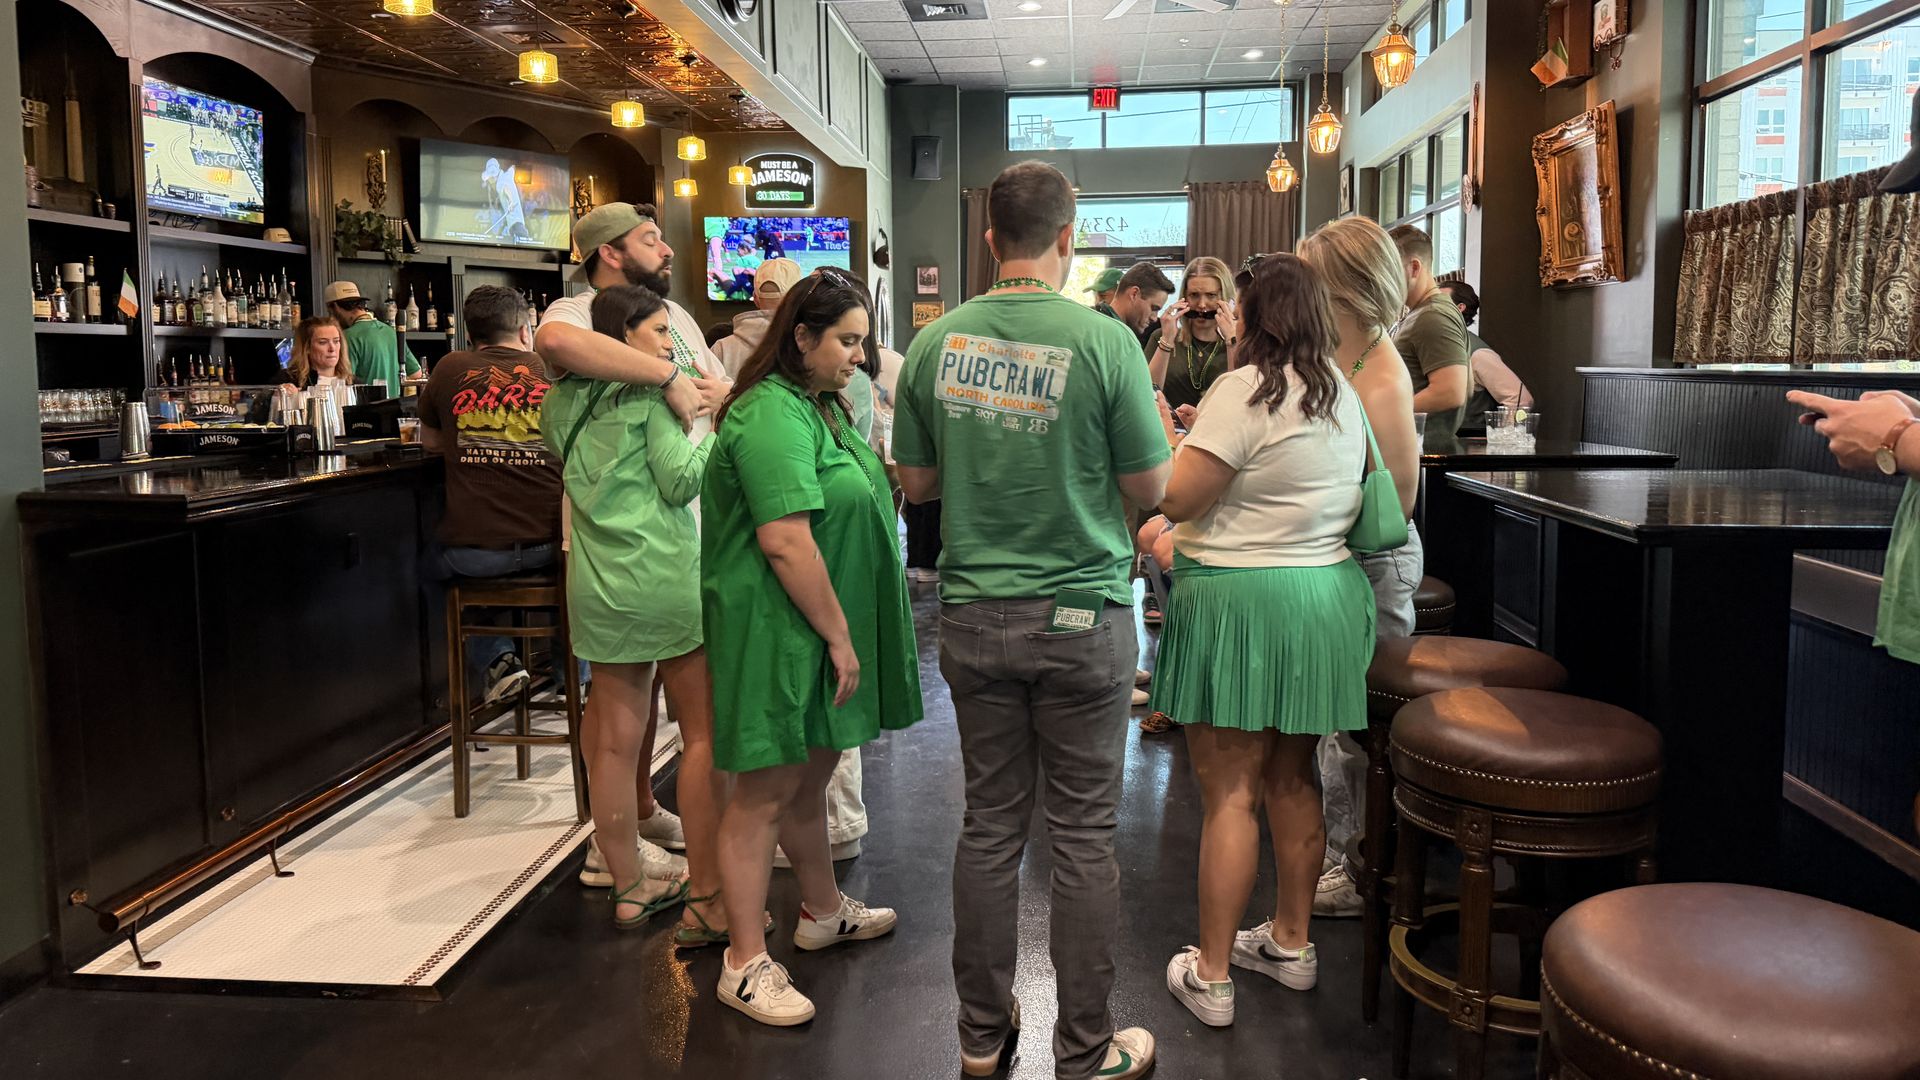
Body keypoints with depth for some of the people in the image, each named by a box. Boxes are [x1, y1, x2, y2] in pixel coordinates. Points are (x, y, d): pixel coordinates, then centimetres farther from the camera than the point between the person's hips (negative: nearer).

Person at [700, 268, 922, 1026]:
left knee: (808, 777, 22)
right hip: (777, 630, -10)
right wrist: (839, 634, -19)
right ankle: (746, 965, 11)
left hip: (815, 631, 10)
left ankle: (823, 911, 40)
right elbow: (785, 541, -26)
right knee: (764, 793, 0)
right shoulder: (772, 416, -19)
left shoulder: (819, 406, 14)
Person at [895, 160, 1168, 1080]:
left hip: (973, 616, 4)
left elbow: (915, 484, 8)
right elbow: (1150, 489, -5)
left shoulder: (935, 342, -1)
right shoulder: (1105, 341, -12)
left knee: (989, 823, 14)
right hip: (1081, 619, -3)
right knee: (1082, 834, 7)